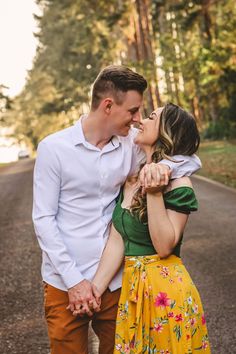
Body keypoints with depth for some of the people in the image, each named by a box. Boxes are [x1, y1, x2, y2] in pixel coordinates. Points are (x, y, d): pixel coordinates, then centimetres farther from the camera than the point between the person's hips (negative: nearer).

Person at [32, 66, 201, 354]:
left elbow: (192, 160, 4)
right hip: (65, 283, -3)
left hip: (115, 281, 3)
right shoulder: (53, 148, -9)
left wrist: (163, 165, -19)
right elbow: (43, 219, -8)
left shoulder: (131, 142, 0)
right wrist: (73, 279, -13)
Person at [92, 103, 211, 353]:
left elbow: (164, 247, -19)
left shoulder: (177, 184, -13)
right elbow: (116, 241, 3)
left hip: (165, 288, -6)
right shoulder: (131, 180, 6)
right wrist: (95, 290, -2)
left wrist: (154, 193, -25)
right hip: (131, 287, 6)